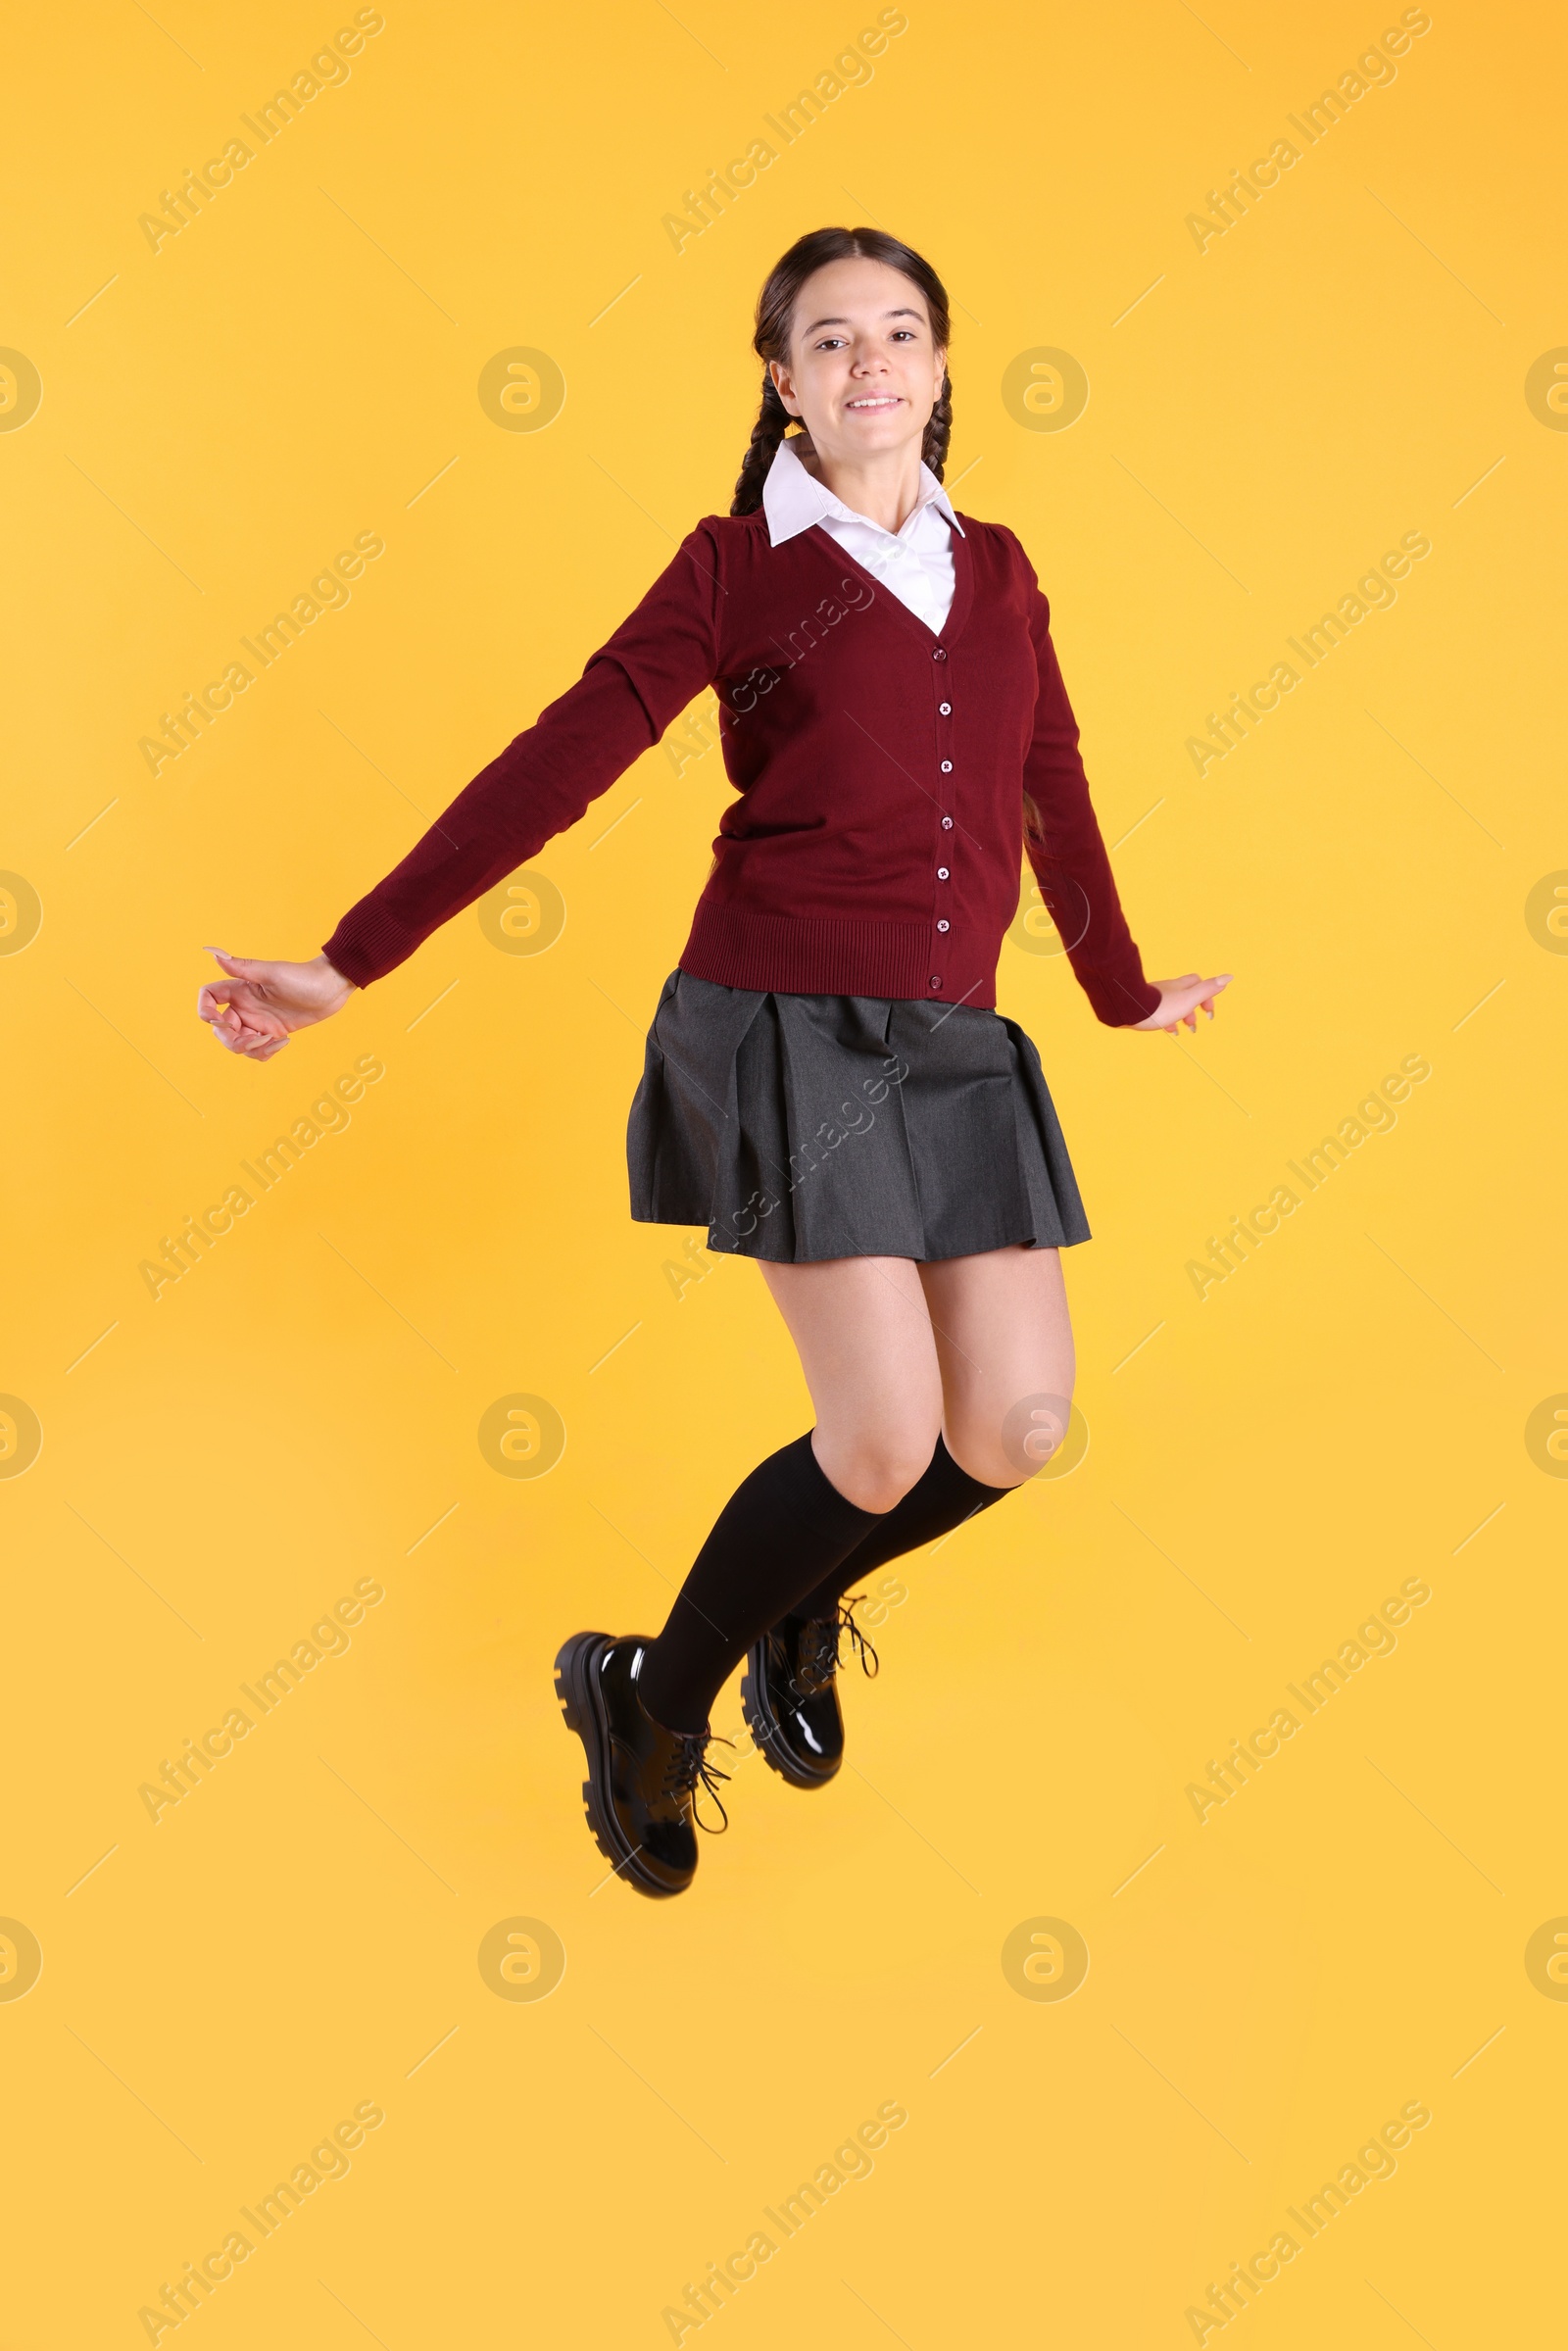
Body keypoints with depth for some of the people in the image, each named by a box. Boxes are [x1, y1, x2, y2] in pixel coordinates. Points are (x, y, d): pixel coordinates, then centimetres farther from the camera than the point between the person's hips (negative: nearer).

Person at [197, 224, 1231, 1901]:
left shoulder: (996, 570, 14)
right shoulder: (734, 567, 1)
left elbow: (1054, 798, 25)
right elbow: (554, 769, -3)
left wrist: (1125, 993, 34)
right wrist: (349, 964, -6)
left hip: (955, 1044, 5)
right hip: (784, 1025, -5)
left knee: (1017, 1433, -1)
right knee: (889, 1445, -10)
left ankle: (794, 1610, 30)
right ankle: (649, 1704, 16)